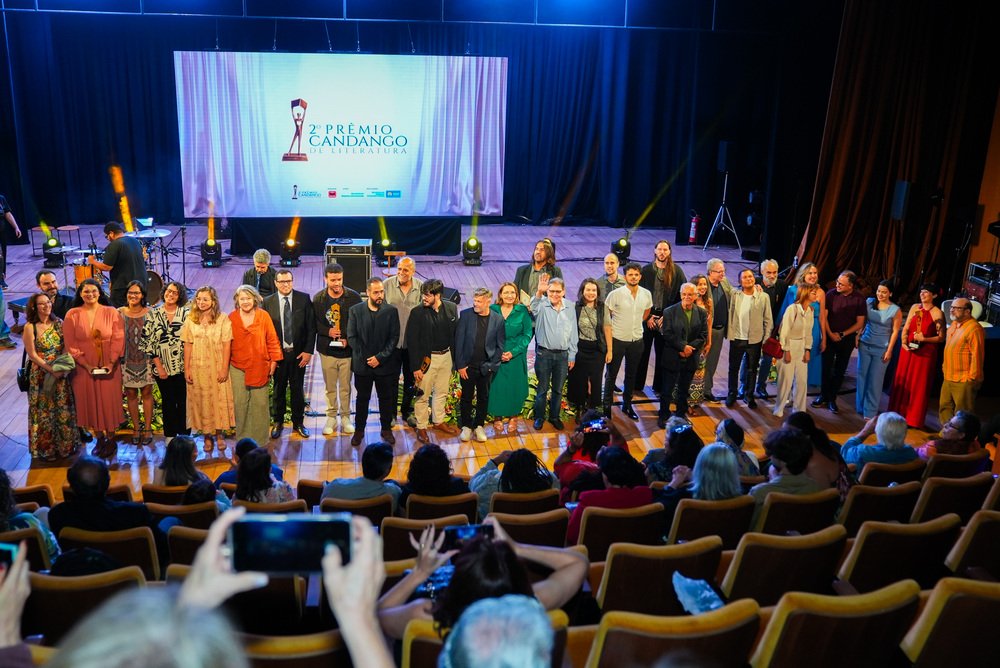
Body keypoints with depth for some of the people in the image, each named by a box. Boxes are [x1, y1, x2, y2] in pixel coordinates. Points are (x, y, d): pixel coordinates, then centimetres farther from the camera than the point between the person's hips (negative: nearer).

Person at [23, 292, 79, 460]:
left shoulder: (58, 324, 3)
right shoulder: (30, 327, -8)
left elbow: (66, 346, 3)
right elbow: (32, 354, -10)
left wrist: (64, 365, -13)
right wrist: (51, 369, -16)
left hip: (61, 373, 3)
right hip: (41, 375, -3)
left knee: (63, 410, 10)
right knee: (44, 412, 6)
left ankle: (66, 445, 24)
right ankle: (45, 449, 18)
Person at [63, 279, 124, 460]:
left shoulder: (111, 312, -2)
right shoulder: (72, 314, -1)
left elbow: (118, 339, -5)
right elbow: (71, 344, -3)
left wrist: (112, 363, -14)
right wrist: (86, 365, -12)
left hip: (109, 367, -1)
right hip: (84, 367, 1)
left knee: (109, 401, 3)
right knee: (90, 402, 6)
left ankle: (111, 439, 16)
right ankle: (99, 438, 19)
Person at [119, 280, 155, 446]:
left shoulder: (149, 313, -2)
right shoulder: (120, 313, 1)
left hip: (145, 359, -1)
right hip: (127, 361, 1)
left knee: (146, 393, 3)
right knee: (131, 394, 6)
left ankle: (147, 429, 13)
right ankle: (136, 429, 17)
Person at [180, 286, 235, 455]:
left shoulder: (223, 319, -5)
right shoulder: (190, 320, 2)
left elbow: (227, 345, -6)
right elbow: (188, 346, 2)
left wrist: (224, 368, -10)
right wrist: (186, 369, -1)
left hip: (217, 368, -2)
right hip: (197, 368, 2)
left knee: (219, 401, 4)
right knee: (201, 402, 7)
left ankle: (218, 434, 19)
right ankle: (207, 436, 18)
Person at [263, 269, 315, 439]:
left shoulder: (304, 299, -3)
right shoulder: (267, 302, -2)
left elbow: (311, 327, -2)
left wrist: (308, 351, -7)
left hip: (299, 353, 0)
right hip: (277, 353, 0)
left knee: (298, 389, 10)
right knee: (278, 389, 11)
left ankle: (298, 423, 24)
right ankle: (277, 422, 26)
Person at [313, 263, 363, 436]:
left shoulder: (354, 297, -7)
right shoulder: (318, 298, -3)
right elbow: (314, 323, 3)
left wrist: (349, 339, -13)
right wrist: (327, 331, -15)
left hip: (347, 350, -1)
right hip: (327, 350, 1)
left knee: (345, 387, 8)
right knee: (330, 387, 11)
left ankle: (345, 417, 22)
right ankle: (331, 417, 24)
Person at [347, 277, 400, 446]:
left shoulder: (391, 311, -4)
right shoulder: (355, 310, -3)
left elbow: (394, 337, -5)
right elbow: (351, 337, -2)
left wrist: (380, 357, -12)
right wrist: (365, 357, -8)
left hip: (384, 364, 0)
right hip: (362, 364, 0)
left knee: (386, 398, 11)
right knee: (362, 398, 11)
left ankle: (386, 429, 25)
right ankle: (359, 430, 24)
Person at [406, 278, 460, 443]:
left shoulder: (451, 308, -4)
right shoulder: (417, 313, -15)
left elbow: (455, 333, 5)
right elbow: (412, 341, -12)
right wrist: (416, 367, -13)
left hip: (446, 356, 4)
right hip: (427, 358, -4)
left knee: (442, 392, 19)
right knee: (423, 395, 5)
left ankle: (439, 421, 38)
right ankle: (421, 427, 20)